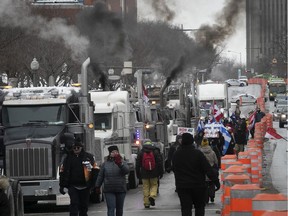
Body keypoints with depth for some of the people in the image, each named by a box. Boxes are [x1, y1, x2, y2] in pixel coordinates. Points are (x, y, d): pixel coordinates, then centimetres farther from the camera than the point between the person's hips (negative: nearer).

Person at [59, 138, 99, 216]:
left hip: (85, 187, 1)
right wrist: (62, 186, 5)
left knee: (84, 207, 11)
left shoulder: (89, 157, 2)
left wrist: (93, 184, -6)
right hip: (73, 186, -1)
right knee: (74, 204, -15)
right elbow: (62, 172, 9)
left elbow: (95, 171, 3)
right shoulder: (68, 158, 4)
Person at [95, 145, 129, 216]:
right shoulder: (105, 163, 5)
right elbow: (100, 176, 11)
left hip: (121, 190, 1)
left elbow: (126, 171, -18)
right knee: (111, 209, -11)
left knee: (119, 208, 14)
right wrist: (97, 186, 9)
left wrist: (120, 164, -35)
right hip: (109, 191, -1)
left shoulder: (123, 162, 2)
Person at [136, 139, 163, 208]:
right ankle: (152, 196, -15)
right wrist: (161, 172, 5)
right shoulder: (155, 152, 1)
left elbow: (138, 164, 5)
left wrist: (138, 174, 12)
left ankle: (146, 203, 4)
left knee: (146, 187, 5)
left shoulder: (141, 153, 3)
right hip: (154, 174, -1)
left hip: (144, 174, 1)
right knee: (154, 185, 12)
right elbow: (160, 163, 0)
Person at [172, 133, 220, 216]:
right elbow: (208, 169, -12)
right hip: (198, 185, -2)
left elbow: (174, 169, 14)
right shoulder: (197, 153, -11)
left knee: (185, 208, 0)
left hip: (182, 186, 2)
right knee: (199, 206, 13)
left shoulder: (176, 154, 1)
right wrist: (216, 181, -8)